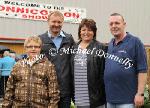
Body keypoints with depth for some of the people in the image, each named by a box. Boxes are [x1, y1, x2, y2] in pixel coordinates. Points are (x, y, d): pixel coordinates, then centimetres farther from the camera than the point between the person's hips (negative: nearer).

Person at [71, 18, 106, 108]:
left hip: (95, 97, -5)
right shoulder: (74, 48, 12)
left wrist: (103, 94, -10)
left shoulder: (101, 48, -4)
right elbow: (71, 72, 15)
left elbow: (104, 72, -7)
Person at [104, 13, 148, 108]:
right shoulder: (111, 44, 10)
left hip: (126, 100, -6)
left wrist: (140, 94, -17)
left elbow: (142, 70, -13)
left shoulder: (135, 42, -9)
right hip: (110, 98, 6)